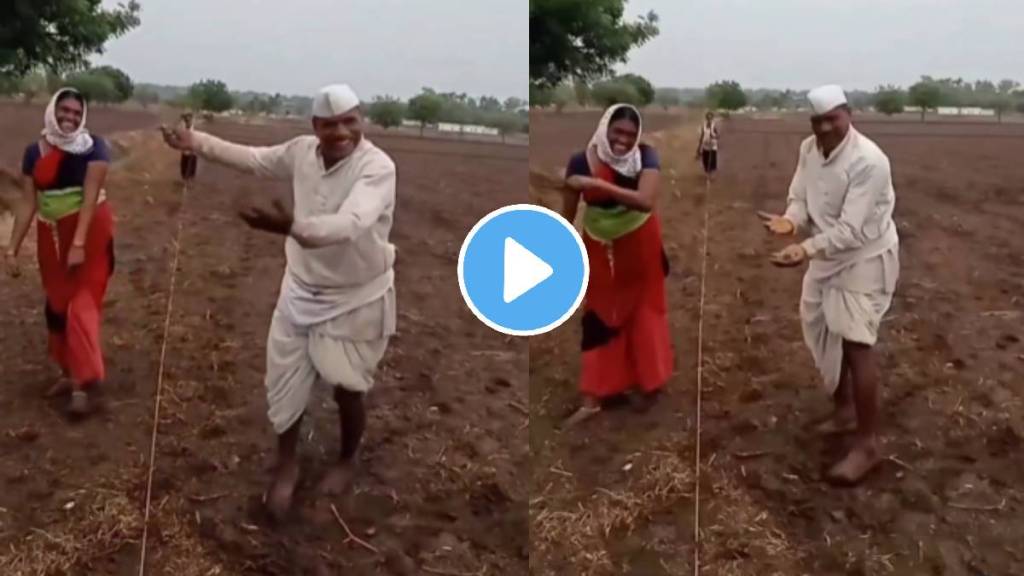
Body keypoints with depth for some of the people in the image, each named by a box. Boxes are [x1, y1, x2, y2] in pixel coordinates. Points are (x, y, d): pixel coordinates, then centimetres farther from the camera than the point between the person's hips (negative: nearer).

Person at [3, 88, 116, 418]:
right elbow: (28, 203, -1)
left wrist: (78, 244, -25)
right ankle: (70, 372, 25)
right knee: (57, 305, 11)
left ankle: (83, 383, -6)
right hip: (51, 234, 5)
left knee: (82, 305, -8)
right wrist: (12, 248, -5)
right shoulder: (34, 152, 0)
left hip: (89, 231, -5)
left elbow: (90, 197, -18)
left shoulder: (94, 147, -11)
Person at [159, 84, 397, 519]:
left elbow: (349, 224, -42)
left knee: (347, 388, 12)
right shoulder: (302, 151, -6)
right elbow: (254, 159, 12)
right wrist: (198, 141, 5)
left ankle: (346, 460, 40)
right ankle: (287, 465, 36)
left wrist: (291, 227, -57)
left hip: (356, 298, -5)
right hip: (302, 289, 5)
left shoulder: (377, 168, -26)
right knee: (284, 381, 13)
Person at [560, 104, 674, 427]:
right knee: (599, 317, 6)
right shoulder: (582, 162, -15)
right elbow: (568, 214, -7)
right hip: (600, 248, 1)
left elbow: (646, 201, -34)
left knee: (643, 312, 14)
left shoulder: (645, 157, -18)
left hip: (639, 245, -1)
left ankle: (650, 383, 33)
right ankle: (593, 397, 13)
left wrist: (598, 184, -38)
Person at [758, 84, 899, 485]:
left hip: (865, 257, -8)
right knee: (824, 333, 18)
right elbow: (801, 198, 0)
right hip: (828, 255, 8)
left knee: (855, 342, -12)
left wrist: (806, 250, -43)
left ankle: (868, 445, -5)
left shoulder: (868, 162, -28)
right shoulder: (809, 149, -5)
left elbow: (851, 229, -30)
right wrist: (790, 221, -23)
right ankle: (845, 410, 39)